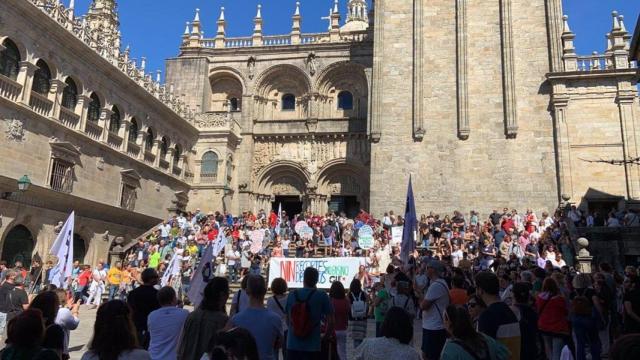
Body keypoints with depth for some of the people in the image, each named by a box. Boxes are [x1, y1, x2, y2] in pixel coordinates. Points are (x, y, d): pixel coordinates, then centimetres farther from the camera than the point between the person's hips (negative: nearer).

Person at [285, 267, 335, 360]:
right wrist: (327, 334, 13)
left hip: (292, 346, 3)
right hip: (312, 347, -2)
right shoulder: (322, 296, -8)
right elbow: (330, 321, -5)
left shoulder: (292, 295, 1)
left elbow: (288, 319, 12)